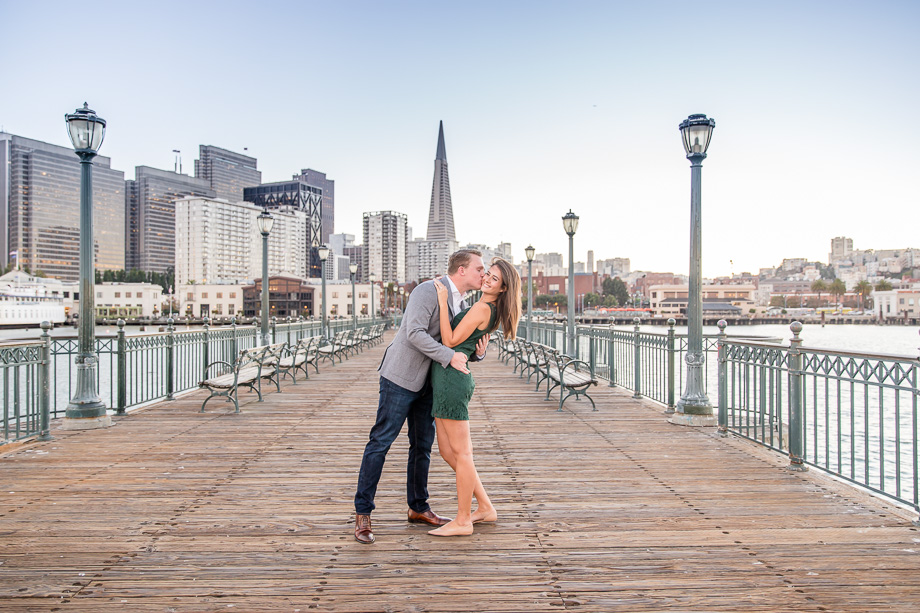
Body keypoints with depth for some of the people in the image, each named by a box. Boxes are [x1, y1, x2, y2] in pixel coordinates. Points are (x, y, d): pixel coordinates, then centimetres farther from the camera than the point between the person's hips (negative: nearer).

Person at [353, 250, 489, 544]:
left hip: (426, 383, 9)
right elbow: (414, 333, -25)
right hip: (401, 377, -8)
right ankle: (363, 513, 5)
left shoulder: (461, 306, 12)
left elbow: (462, 351, 15)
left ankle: (418, 508, 25)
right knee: (380, 441, -3)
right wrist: (449, 356, -26)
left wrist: (478, 352, -7)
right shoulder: (428, 290, -14)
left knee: (423, 444, 12)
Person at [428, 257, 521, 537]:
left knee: (461, 452, -1)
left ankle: (463, 521, 9)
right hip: (448, 380, 10)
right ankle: (485, 508, 24)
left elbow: (450, 341, -13)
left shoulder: (481, 308, -11)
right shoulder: (488, 311, 18)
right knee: (447, 451, 15)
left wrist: (443, 302, -12)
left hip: (452, 378, -10)